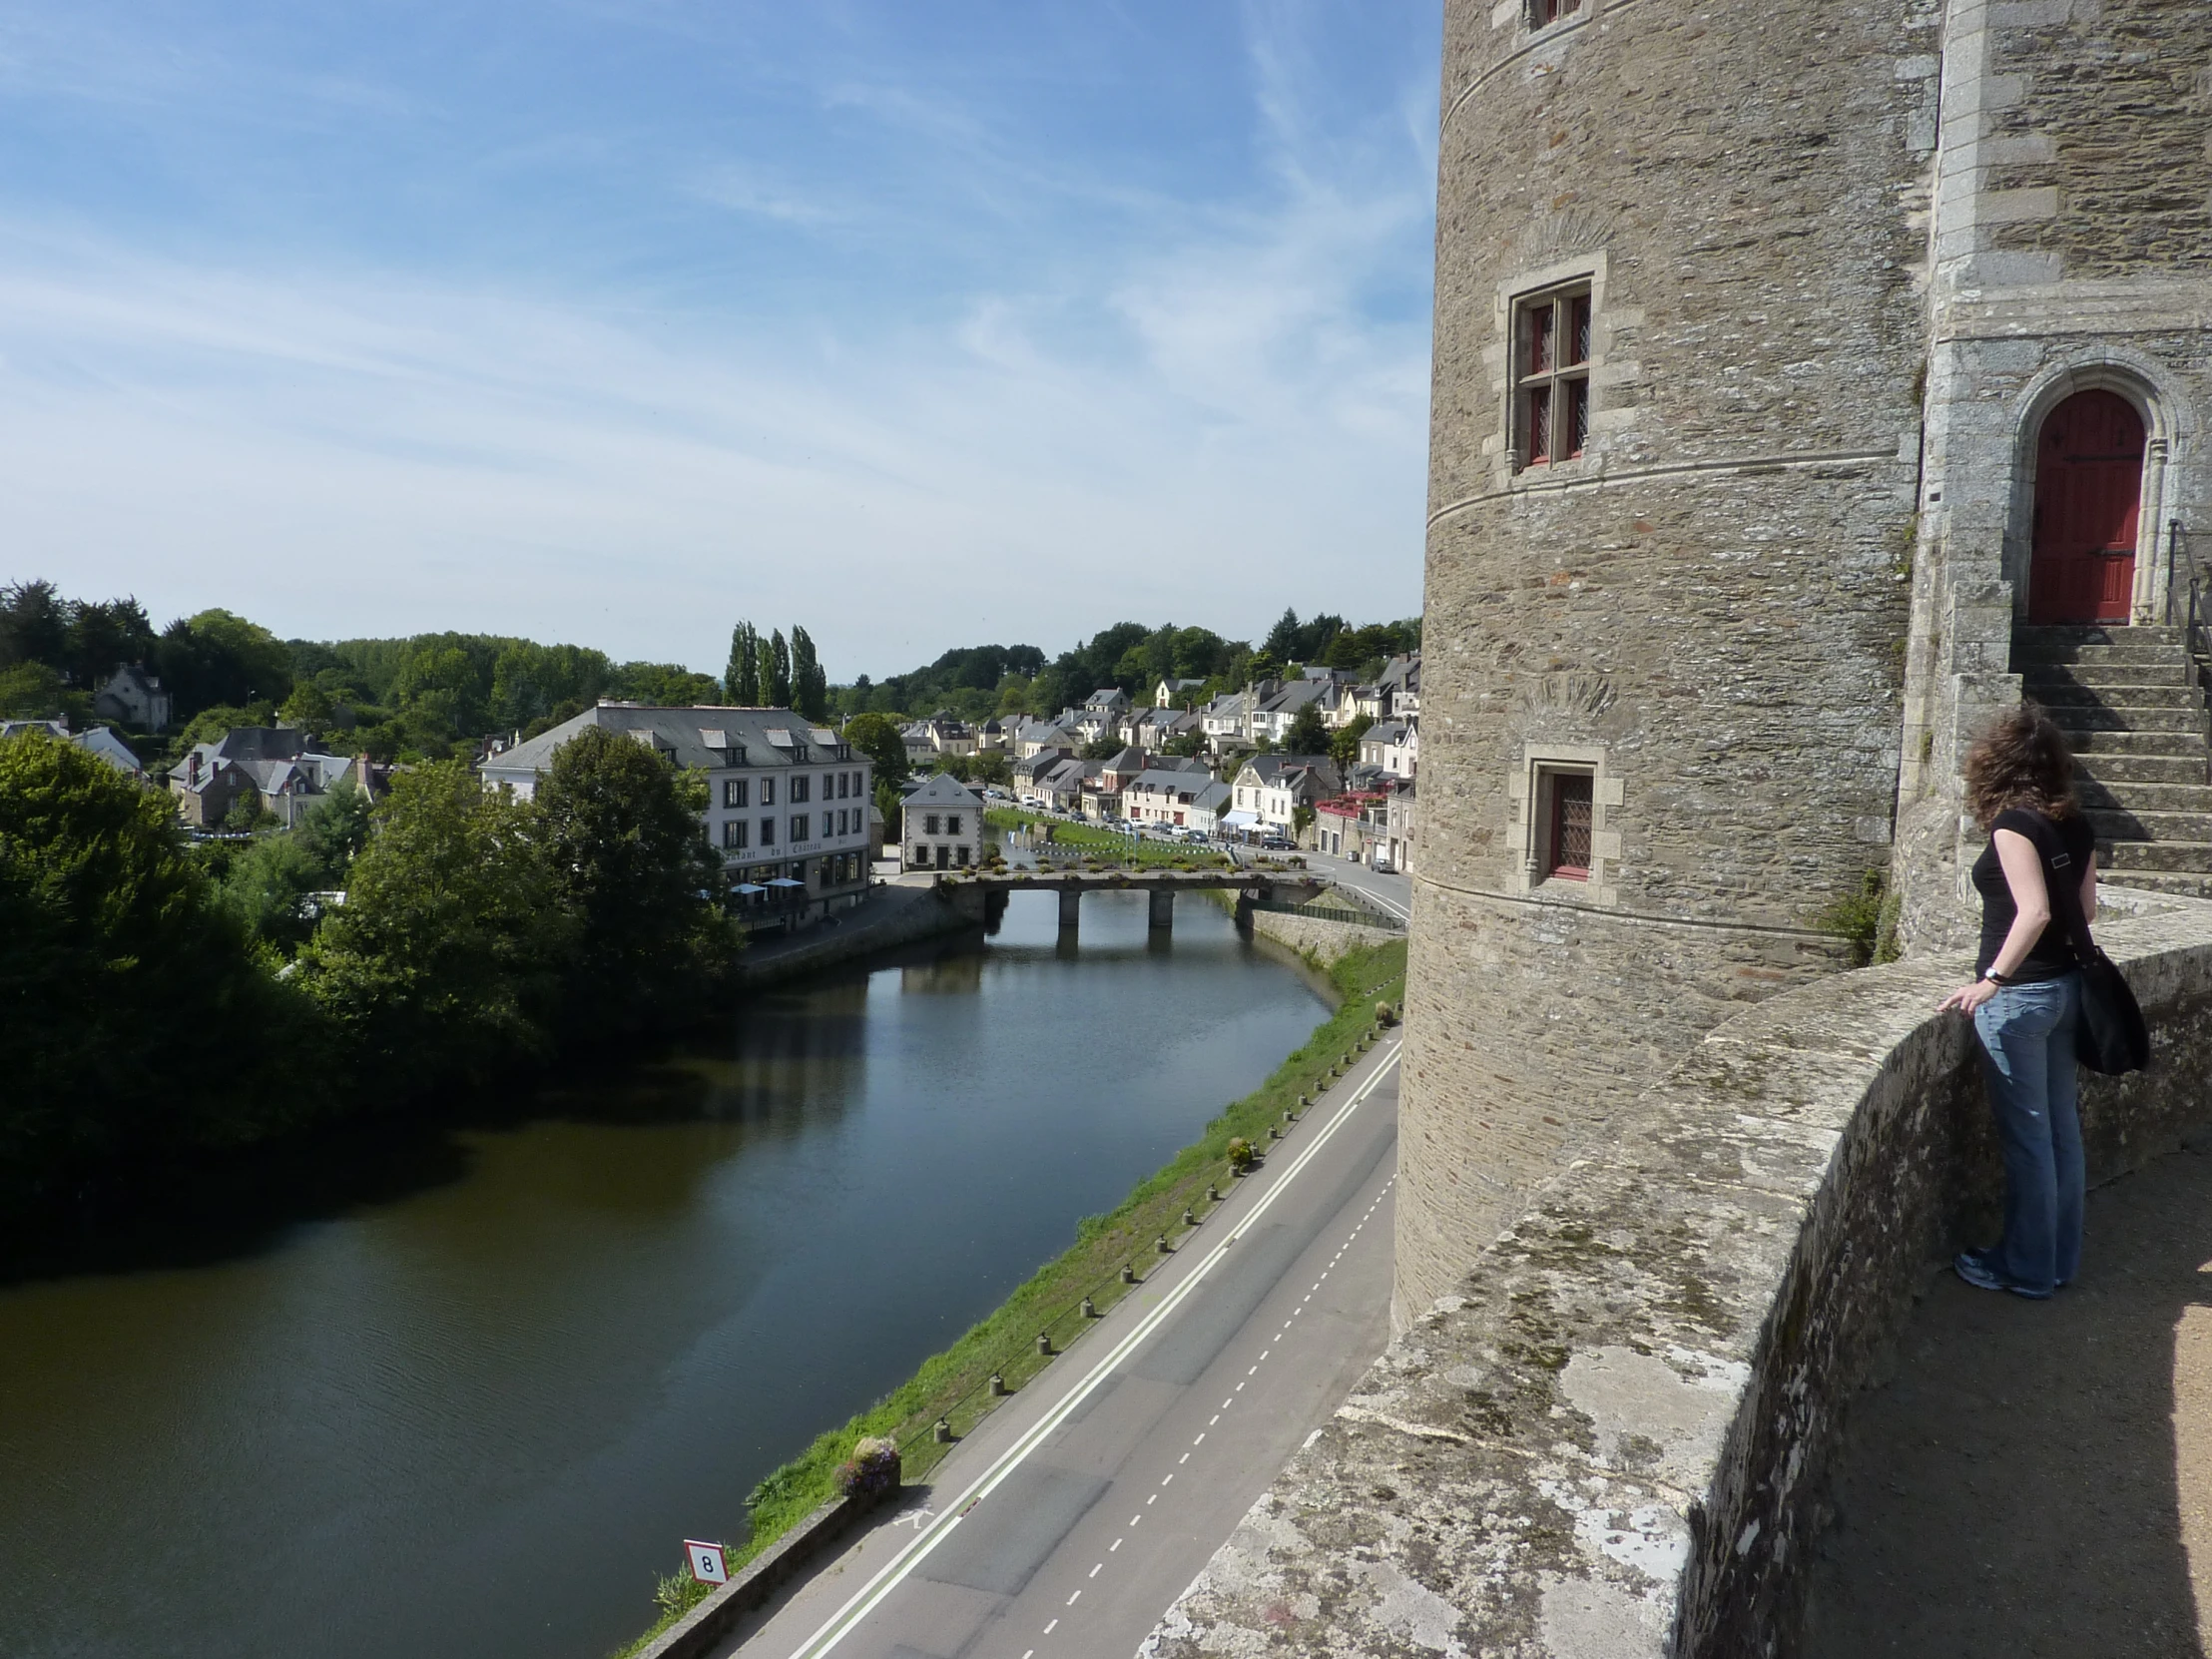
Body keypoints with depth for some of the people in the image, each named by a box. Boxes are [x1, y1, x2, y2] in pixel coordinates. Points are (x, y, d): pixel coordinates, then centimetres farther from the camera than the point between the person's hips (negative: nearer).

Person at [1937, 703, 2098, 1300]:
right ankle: (2061, 1256, 27)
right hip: (2064, 988, 8)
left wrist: (1992, 979, -25)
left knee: (2025, 1137, 2)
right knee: (2061, 1128, 15)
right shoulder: (2076, 827, 5)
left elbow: (2034, 912, -26)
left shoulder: (2014, 824, -17)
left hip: (2019, 995, -8)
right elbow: (2084, 910, 13)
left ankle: (2027, 1269, 13)